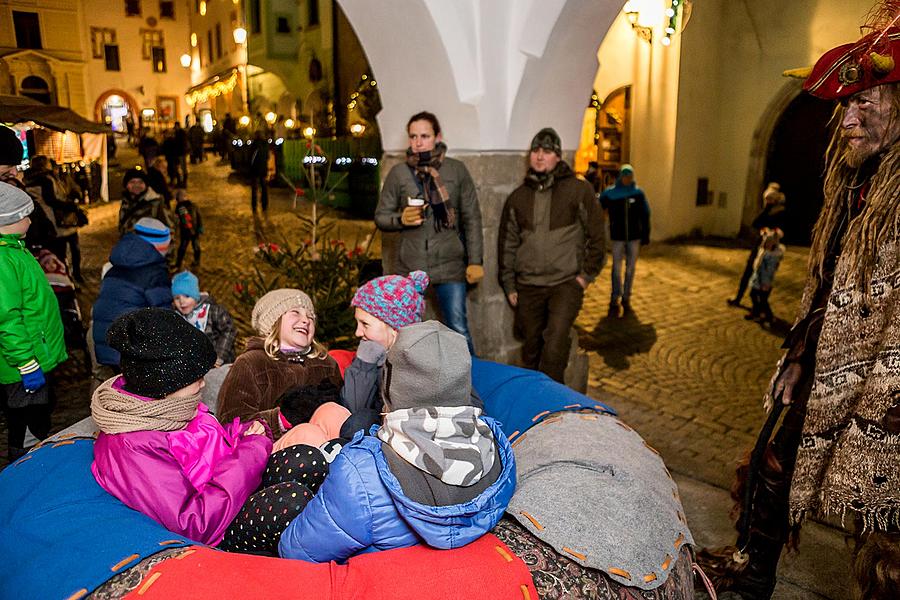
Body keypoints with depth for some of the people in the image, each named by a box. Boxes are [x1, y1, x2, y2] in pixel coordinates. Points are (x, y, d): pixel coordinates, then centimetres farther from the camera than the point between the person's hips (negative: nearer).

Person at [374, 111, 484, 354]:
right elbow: (381, 217, 9)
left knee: (459, 331, 3)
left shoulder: (457, 170, 4)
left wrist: (475, 261, -1)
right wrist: (400, 219, -13)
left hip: (450, 266, -1)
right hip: (409, 268, 2)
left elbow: (472, 218, 4)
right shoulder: (398, 174, 5)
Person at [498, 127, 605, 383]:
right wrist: (509, 285, 10)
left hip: (567, 283, -3)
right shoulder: (517, 197, 10)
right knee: (531, 347, 10)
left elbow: (596, 235, 2)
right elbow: (507, 243, 13)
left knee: (555, 341, -20)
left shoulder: (579, 190, 0)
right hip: (528, 286, 4)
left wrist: (587, 274, -2)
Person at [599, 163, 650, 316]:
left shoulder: (638, 193, 1)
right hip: (617, 237, -2)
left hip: (634, 236, 2)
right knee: (617, 268, -4)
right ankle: (615, 300, 0)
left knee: (630, 268, 8)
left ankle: (626, 298, 18)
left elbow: (645, 215, 6)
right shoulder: (609, 193, -4)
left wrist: (645, 235, 5)